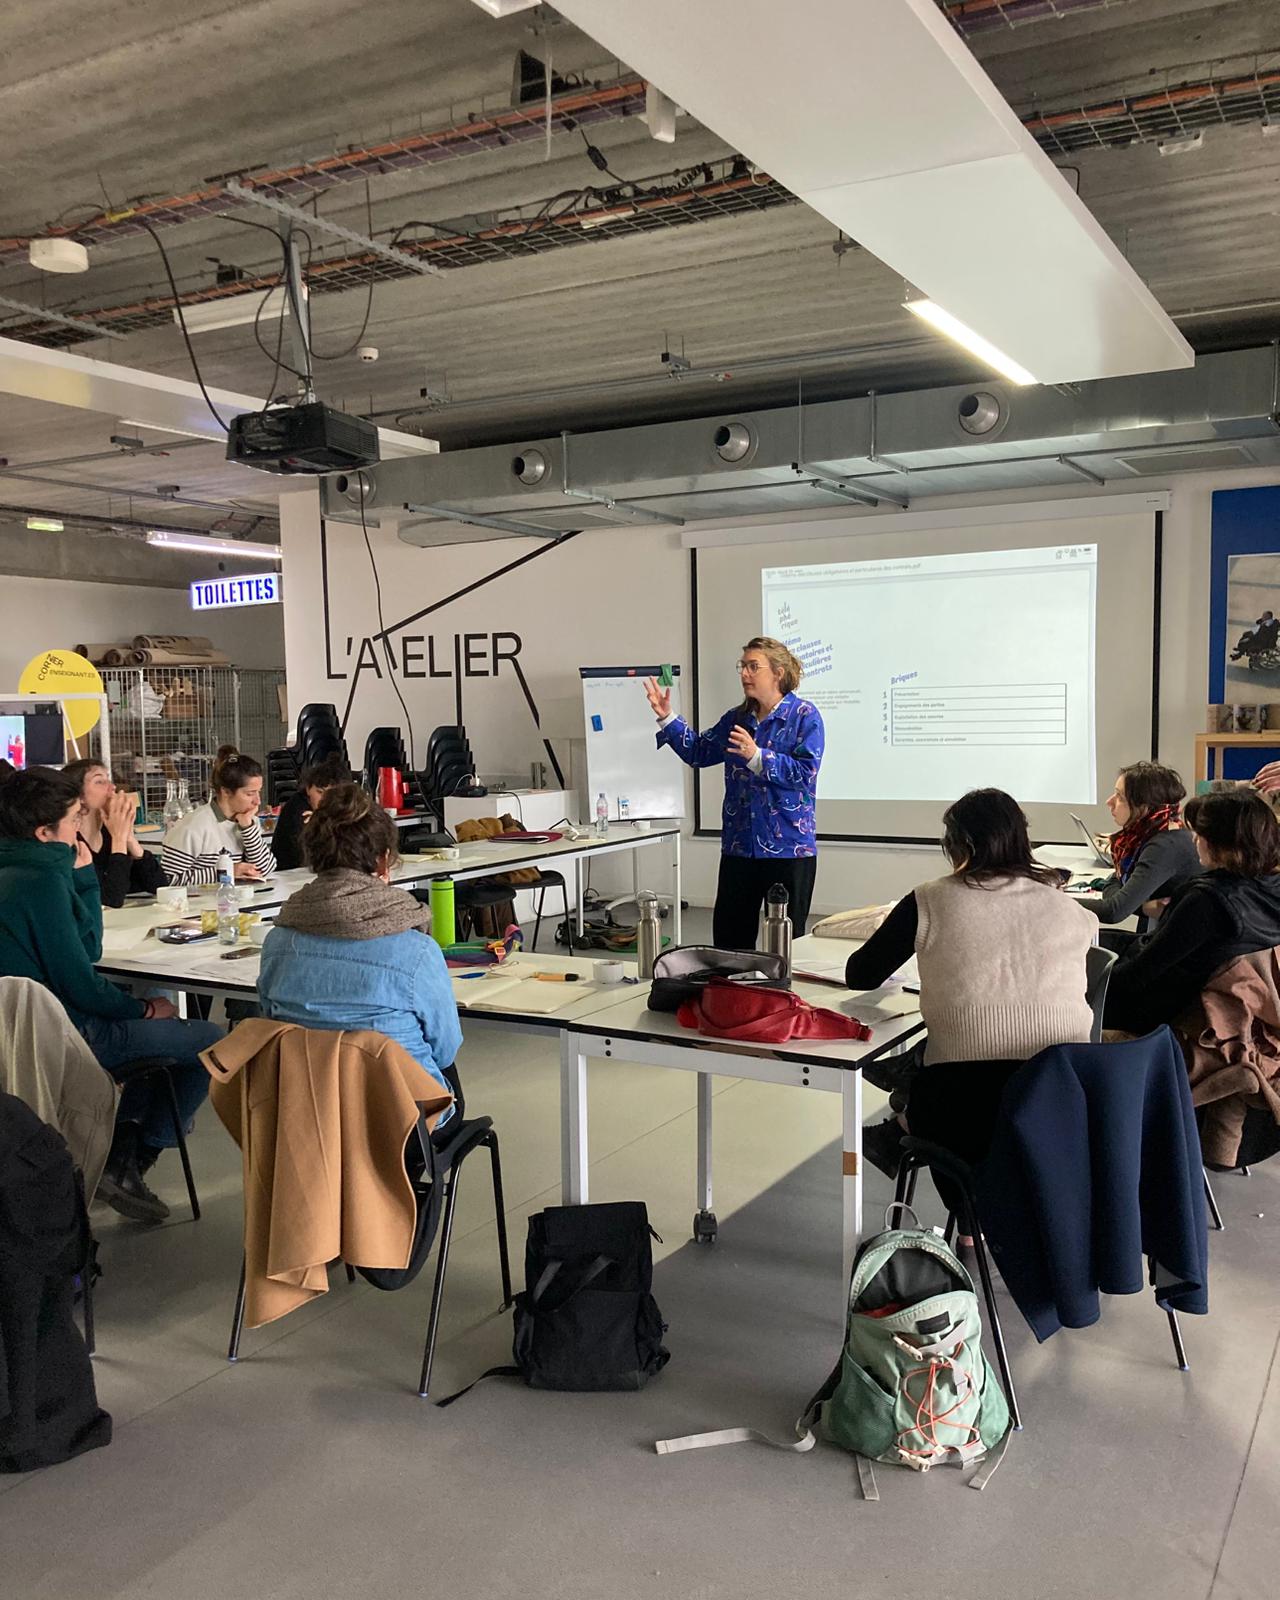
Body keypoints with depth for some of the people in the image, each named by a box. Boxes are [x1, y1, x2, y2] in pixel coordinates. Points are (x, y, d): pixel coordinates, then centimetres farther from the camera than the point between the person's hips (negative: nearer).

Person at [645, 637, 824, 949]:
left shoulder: (804, 716, -7)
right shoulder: (736, 718, 11)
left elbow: (805, 771, -17)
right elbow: (699, 751, 16)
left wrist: (756, 756, -24)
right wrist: (666, 718, 7)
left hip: (789, 848, -6)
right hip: (739, 846, 6)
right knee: (728, 936, 10)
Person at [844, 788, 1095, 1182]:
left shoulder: (931, 902, 0)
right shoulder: (1070, 909, 8)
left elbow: (860, 976, 8)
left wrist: (901, 939, 31)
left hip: (962, 1111, -4)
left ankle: (897, 1144, 43)